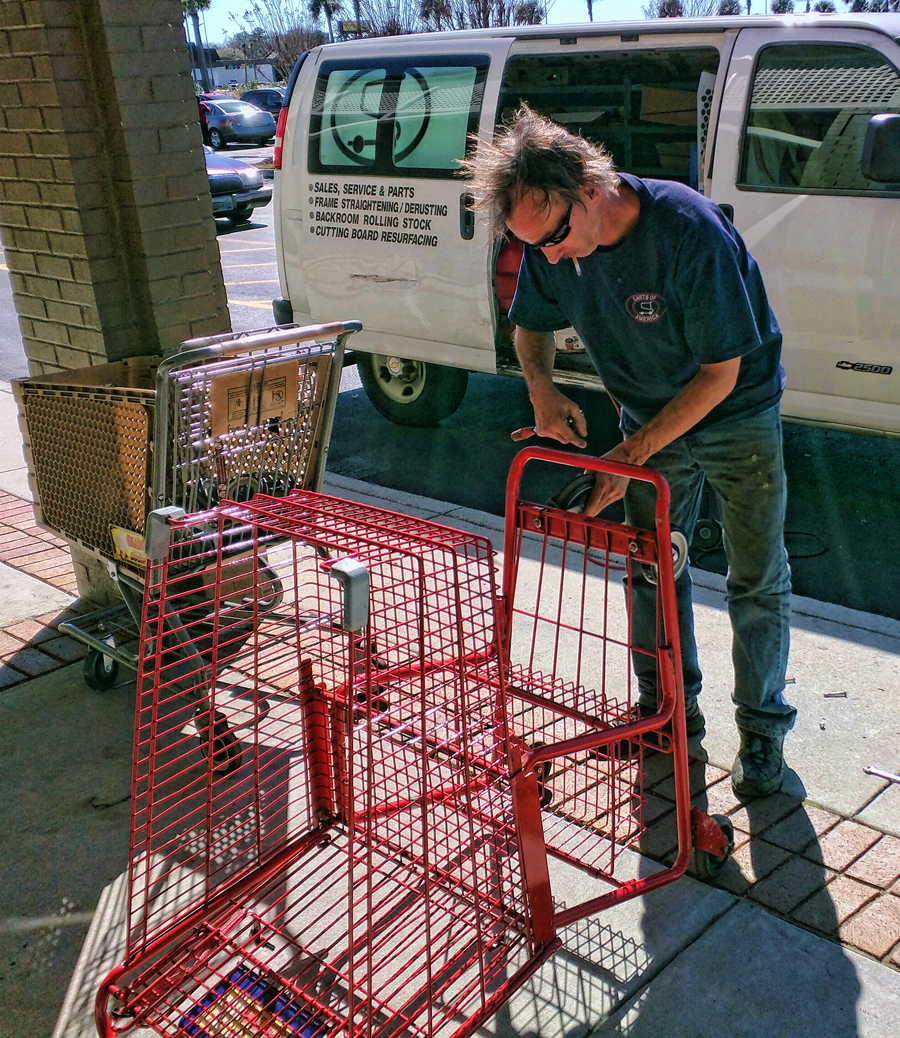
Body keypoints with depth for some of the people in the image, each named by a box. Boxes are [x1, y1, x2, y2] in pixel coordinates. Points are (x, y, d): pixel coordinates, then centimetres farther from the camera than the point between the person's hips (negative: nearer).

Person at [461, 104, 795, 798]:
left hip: (737, 415, -5)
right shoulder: (551, 246, -16)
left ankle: (762, 728, 20)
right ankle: (670, 707, 29)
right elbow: (532, 326, 5)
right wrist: (543, 388, -17)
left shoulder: (689, 230, -33)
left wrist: (633, 453, -26)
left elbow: (721, 371, -26)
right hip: (653, 417, 5)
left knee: (757, 580, 2)